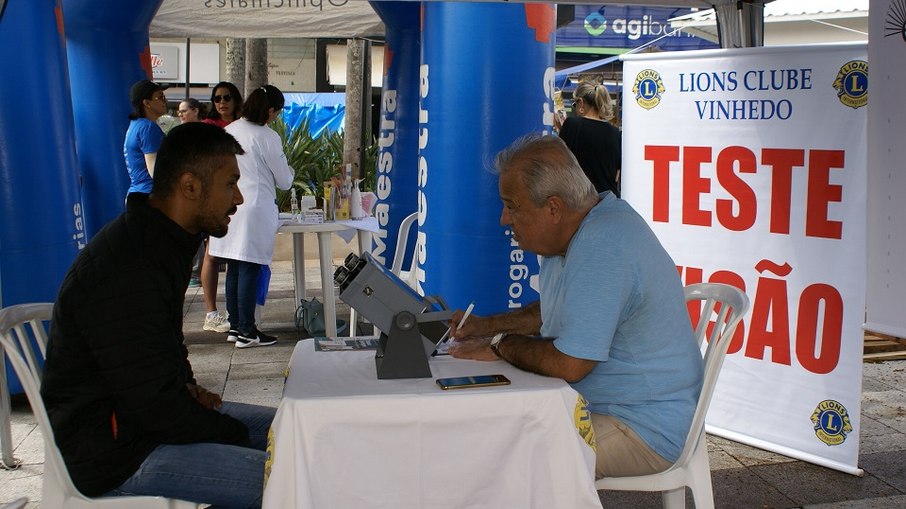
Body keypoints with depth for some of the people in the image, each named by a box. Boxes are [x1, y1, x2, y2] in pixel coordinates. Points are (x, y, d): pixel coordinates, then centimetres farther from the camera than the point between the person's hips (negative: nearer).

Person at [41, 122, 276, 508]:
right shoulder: (125, 273, -28)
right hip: (113, 453, -11)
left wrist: (186, 385, 5)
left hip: (137, 413, 11)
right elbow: (156, 406, -25)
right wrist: (235, 434, -12)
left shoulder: (161, 242, 6)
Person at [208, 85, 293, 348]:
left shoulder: (228, 131, 7)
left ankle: (235, 326, 20)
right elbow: (284, 181, -4)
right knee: (250, 270, -2)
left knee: (234, 270, 12)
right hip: (254, 210, -7)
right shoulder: (267, 137, -12)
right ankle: (247, 332, 2)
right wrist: (287, 171, 17)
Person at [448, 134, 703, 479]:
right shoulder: (582, 228, 7)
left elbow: (569, 365, -29)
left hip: (643, 431, -10)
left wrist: (501, 345, -12)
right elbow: (557, 312, 24)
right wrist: (488, 325, 12)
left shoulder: (601, 249, -27)